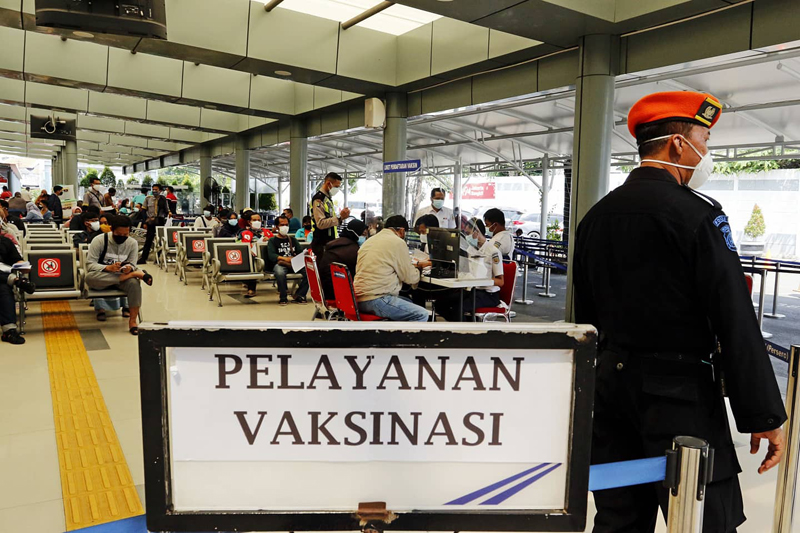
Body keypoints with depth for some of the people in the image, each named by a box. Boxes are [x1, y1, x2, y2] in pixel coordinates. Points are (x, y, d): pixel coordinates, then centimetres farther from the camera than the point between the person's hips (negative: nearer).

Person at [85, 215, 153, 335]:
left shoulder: (133, 243, 0)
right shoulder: (99, 241, -9)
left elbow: (132, 264, -3)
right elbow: (90, 265, -14)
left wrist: (129, 268, -29)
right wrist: (109, 268, -34)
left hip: (121, 277, 1)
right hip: (101, 279, -1)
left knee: (134, 283, -34)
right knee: (89, 277, -38)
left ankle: (132, 320, -27)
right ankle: (137, 274, -35)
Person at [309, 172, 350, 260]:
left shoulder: (328, 198, 18)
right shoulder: (318, 199, -14)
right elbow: (321, 223, -23)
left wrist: (341, 216, 13)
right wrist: (340, 218, -25)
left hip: (330, 242, 10)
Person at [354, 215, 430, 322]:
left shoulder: (370, 240, 18)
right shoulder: (398, 242, -7)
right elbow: (410, 278, -4)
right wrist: (419, 267, 17)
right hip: (375, 301, -9)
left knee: (408, 302, 24)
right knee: (422, 315, -6)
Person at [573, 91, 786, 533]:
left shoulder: (595, 215, 9)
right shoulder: (696, 213, -12)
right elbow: (736, 323, -15)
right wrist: (764, 415, -9)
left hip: (610, 381, 7)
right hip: (679, 392, -7)